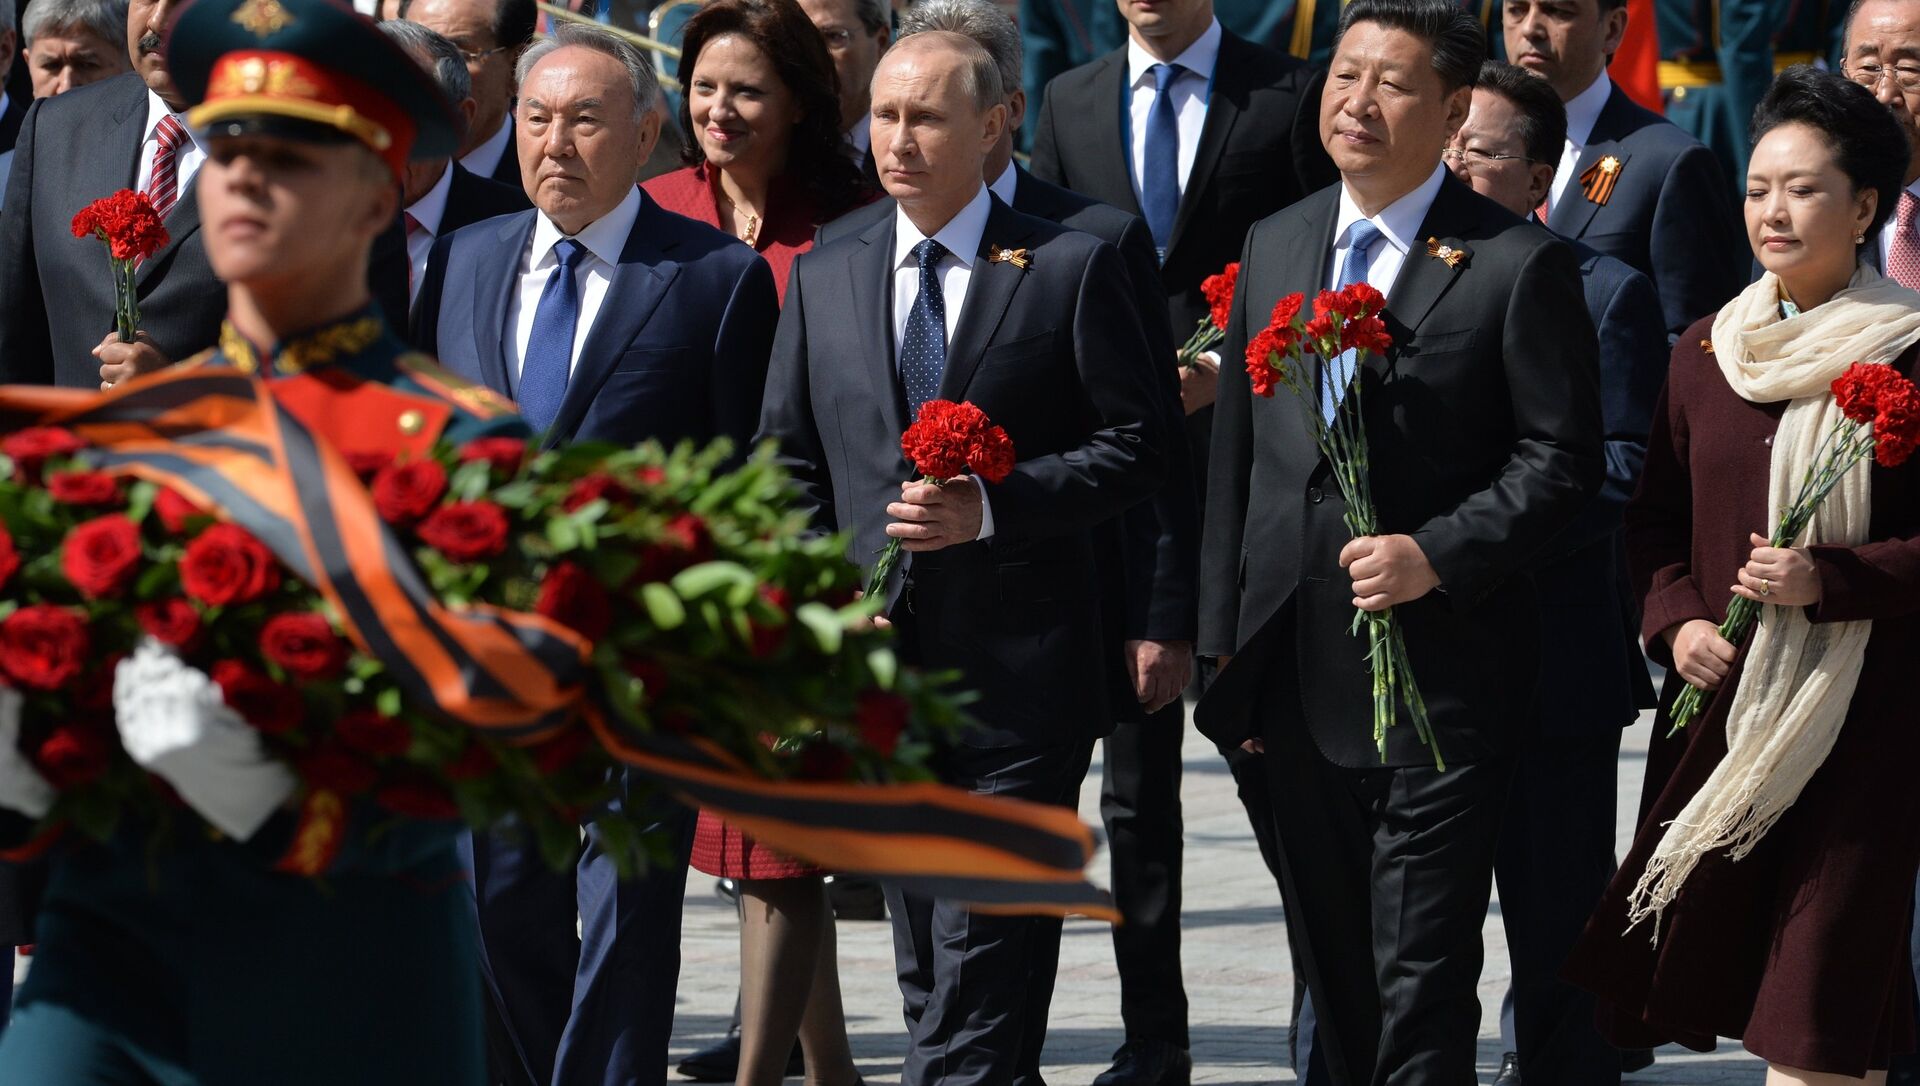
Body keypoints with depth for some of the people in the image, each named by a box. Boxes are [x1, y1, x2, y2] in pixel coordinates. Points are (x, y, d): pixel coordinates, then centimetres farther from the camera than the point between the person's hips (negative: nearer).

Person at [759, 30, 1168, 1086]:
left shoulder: (1071, 268, -1)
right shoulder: (824, 276, 12)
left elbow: (1134, 446, -4)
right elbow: (788, 462, 15)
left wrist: (991, 507, -16)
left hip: (1019, 671, -5)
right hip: (878, 655, 5)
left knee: (984, 969, -9)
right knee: (926, 965, 11)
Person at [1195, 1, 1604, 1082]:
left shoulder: (1520, 264, -6)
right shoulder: (1275, 245, 11)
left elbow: (1563, 458, -7)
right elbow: (1237, 455, 15)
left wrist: (1438, 556, -20)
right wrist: (1223, 645, 12)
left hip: (1441, 678, -6)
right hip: (1298, 682, 6)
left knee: (1422, 994, -6)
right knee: (1335, 981, 14)